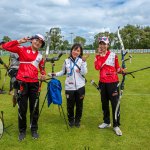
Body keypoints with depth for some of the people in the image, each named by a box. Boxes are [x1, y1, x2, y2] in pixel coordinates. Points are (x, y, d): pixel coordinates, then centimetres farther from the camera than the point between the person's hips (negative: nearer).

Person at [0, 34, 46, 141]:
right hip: (22, 82, -3)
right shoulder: (22, 49, 1)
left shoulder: (40, 56, 10)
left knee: (34, 108, 9)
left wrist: (43, 75, 0)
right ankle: (22, 130, 22)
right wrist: (19, 41, -6)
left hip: (34, 83, 3)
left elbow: (42, 68, 22)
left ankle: (34, 130, 25)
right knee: (22, 108, 5)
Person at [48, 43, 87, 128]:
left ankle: (77, 121, 27)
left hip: (80, 86, -1)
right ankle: (71, 120, 27)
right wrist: (54, 74, 3)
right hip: (69, 87, 1)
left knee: (79, 105, 8)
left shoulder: (82, 61, -1)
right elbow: (63, 72, 15)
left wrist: (83, 62, -21)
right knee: (70, 105, 6)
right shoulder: (67, 61, 6)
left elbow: (84, 73, -13)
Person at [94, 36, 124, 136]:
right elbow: (97, 67, -11)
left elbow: (117, 68, 3)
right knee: (104, 103, 14)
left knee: (115, 103, -3)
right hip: (102, 83, 4)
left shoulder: (113, 55, -2)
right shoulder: (98, 56, 7)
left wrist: (121, 70, -18)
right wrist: (101, 55, -11)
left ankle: (116, 125, 8)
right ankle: (107, 122, 29)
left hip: (113, 82, -4)